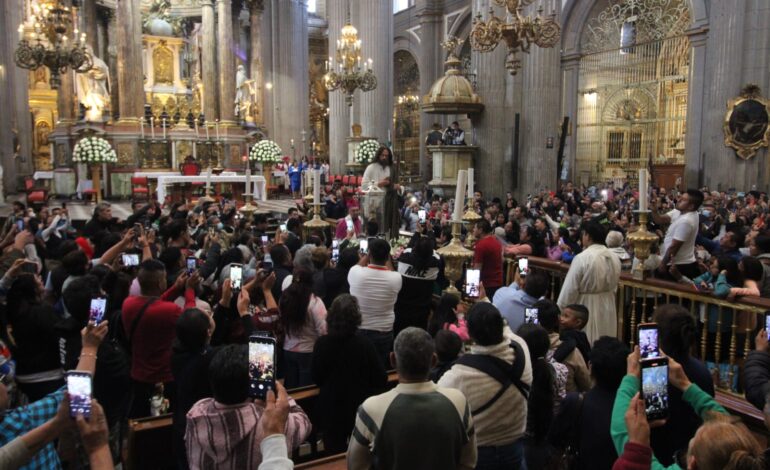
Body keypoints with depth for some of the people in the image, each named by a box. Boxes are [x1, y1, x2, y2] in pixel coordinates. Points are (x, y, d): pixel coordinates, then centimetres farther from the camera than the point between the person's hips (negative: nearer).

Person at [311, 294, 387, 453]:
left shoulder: (321, 344, -15)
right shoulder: (365, 344, -19)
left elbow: (316, 379, -1)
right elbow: (381, 380, -11)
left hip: (330, 412, 1)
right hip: (360, 410, -1)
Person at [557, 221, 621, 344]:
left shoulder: (582, 258, -19)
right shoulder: (614, 258, 0)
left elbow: (570, 288, -15)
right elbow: (614, 286, 9)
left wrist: (560, 310, -6)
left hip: (586, 307, -6)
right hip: (608, 307, 6)